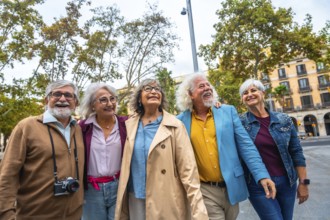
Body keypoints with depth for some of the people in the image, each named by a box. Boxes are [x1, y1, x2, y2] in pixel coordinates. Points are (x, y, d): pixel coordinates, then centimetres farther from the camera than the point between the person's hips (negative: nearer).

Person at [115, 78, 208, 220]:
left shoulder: (174, 126, -8)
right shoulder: (130, 125, 1)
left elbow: (188, 169, -11)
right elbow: (125, 166, 8)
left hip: (166, 202, -2)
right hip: (135, 199, 3)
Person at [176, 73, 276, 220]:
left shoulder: (228, 111, -1)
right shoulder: (181, 120, -4)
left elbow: (245, 145, -3)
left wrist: (261, 175, -11)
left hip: (231, 187, 3)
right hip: (204, 191, -2)